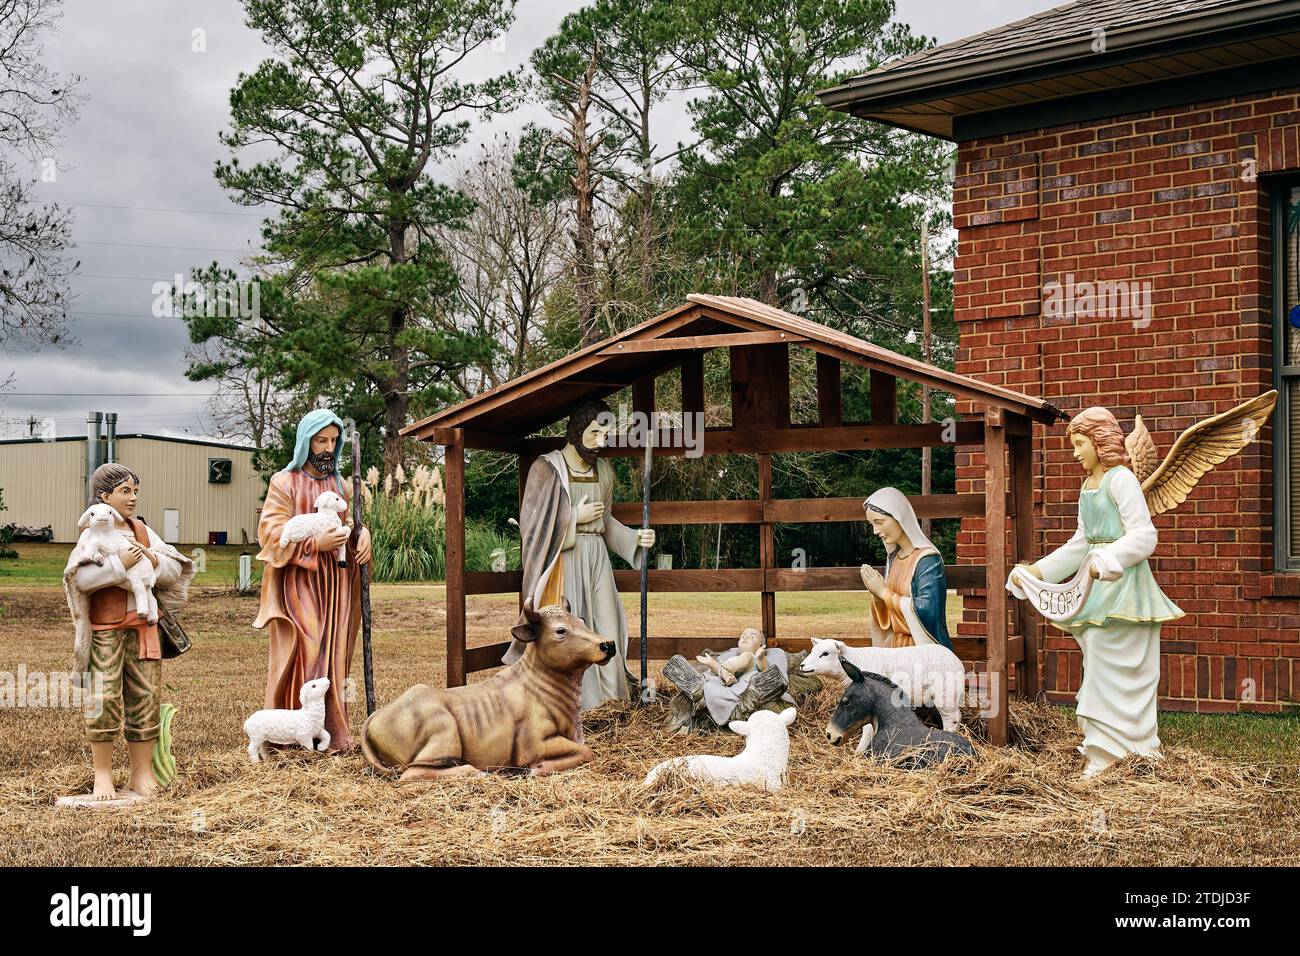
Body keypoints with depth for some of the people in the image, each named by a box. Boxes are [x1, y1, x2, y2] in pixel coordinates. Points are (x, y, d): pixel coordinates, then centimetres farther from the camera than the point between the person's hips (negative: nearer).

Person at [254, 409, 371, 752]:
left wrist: (362, 534, -2)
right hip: (298, 581, -5)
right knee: (300, 653, -10)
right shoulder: (285, 482, -1)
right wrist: (316, 543, -22)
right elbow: (271, 531, -9)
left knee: (333, 655, 3)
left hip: (334, 582, 5)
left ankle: (333, 730, 5)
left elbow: (351, 521, 23)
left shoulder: (340, 484, 15)